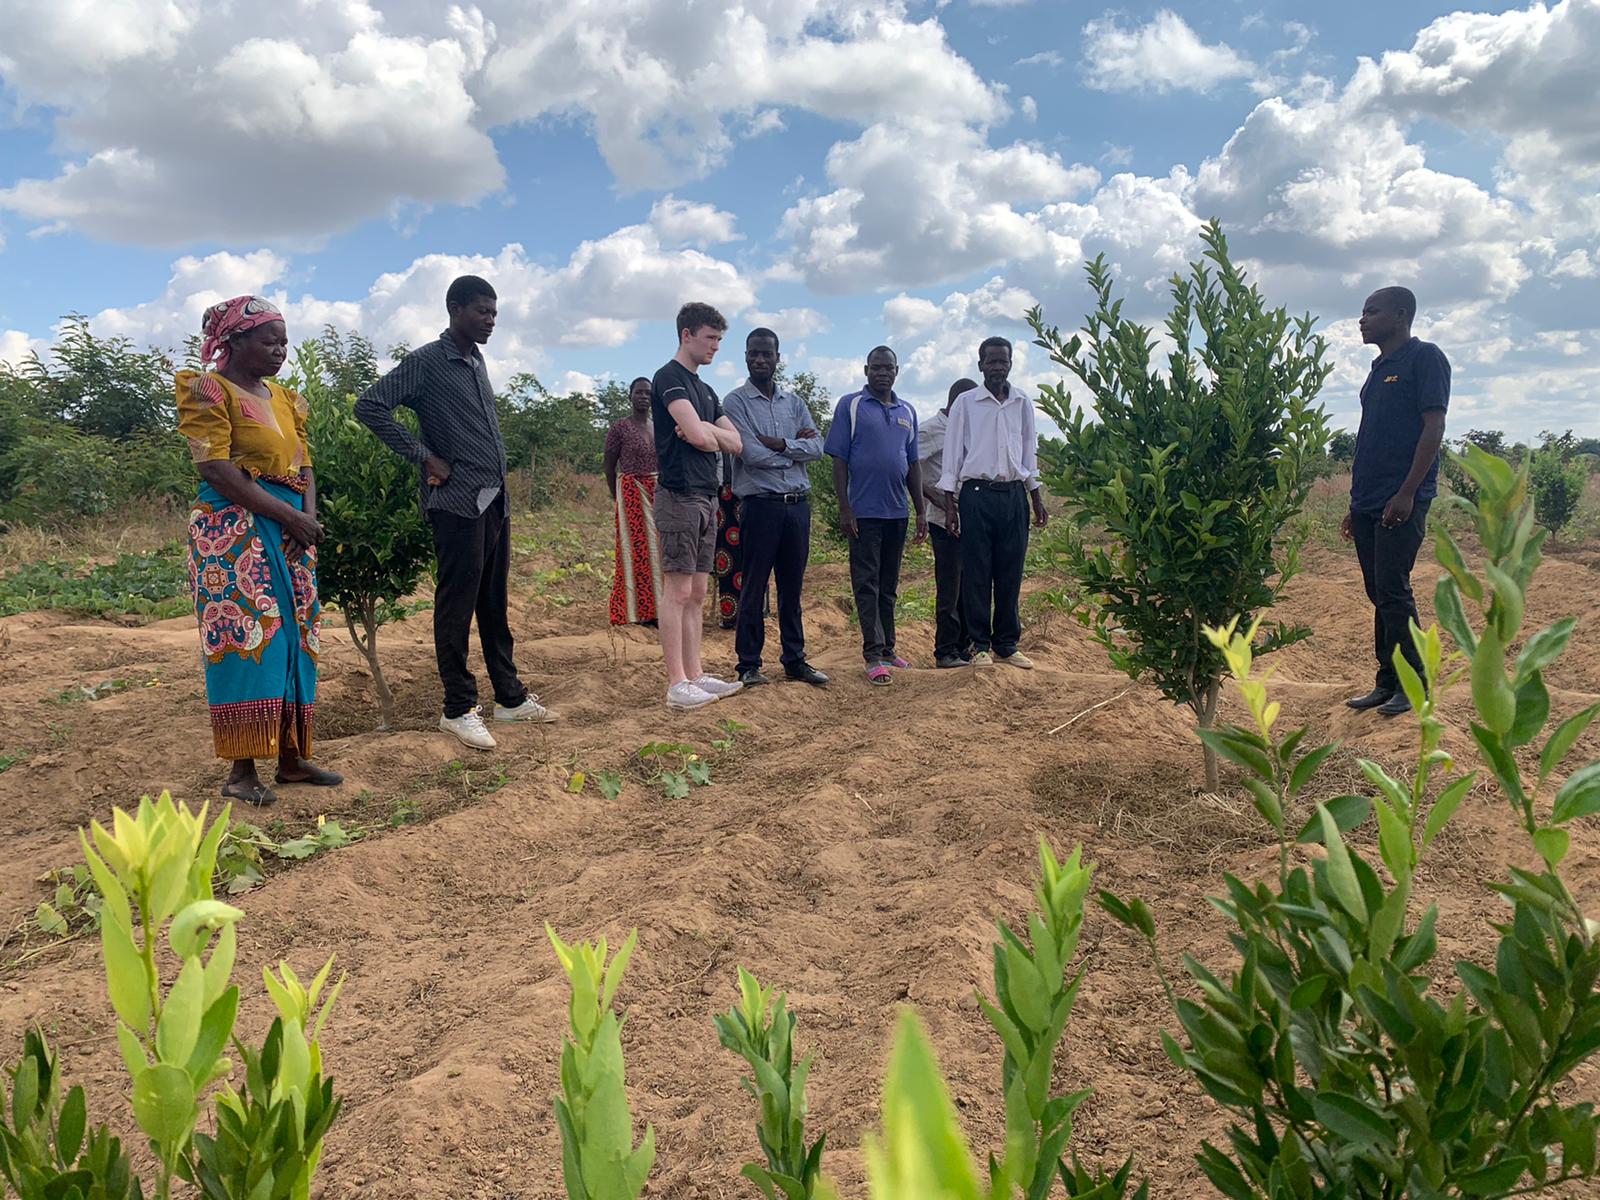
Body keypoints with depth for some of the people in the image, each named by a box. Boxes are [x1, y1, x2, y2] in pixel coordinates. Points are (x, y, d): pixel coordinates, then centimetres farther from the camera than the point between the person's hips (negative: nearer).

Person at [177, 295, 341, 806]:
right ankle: (241, 770, -5)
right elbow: (217, 469, -14)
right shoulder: (209, 391, -4)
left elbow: (303, 463, 14)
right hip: (234, 528, -7)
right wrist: (290, 515, -17)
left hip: (289, 530, 7)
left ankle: (291, 756, 11)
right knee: (245, 635, -10)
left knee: (293, 637, 5)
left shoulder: (283, 396, 18)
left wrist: (309, 516, -6)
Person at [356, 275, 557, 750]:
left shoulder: (478, 362, 16)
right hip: (458, 502, -8)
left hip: (494, 501, 8)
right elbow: (370, 406, -14)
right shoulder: (426, 362, -7)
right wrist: (424, 457, -13)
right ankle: (459, 708, 7)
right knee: (457, 604, -2)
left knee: (494, 603, 13)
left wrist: (499, 487, 14)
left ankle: (510, 697, 21)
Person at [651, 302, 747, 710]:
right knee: (677, 590, -8)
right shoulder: (670, 378, -6)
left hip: (706, 497, 9)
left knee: (697, 593, 9)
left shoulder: (704, 389, 21)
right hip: (680, 496, -9)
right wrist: (711, 434, 2)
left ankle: (695, 675, 14)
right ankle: (677, 684, -6)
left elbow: (736, 443, 13)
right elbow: (698, 435, -20)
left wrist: (706, 432, -5)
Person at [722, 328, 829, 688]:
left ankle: (795, 660, 20)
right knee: (754, 588, 0)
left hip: (798, 505, 5)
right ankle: (749, 665, 8)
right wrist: (796, 446, -2)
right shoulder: (735, 402, -2)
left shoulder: (794, 402, 14)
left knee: (792, 587, 11)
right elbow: (752, 455, -14)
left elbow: (817, 447, 2)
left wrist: (780, 444, -12)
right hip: (760, 505, -5)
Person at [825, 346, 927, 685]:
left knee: (889, 585, 12)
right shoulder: (850, 405, -1)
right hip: (864, 512, -5)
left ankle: (887, 649, 20)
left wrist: (921, 510, 11)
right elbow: (839, 460, -5)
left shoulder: (907, 412, 13)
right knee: (867, 584, -4)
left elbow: (913, 464, 16)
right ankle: (873, 655, -3)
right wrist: (844, 508, -12)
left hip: (897, 512, 5)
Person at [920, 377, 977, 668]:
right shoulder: (931, 429, -8)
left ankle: (964, 647, 22)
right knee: (949, 589, -3)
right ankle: (946, 652, 6)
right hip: (946, 521, -8)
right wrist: (937, 499, -20)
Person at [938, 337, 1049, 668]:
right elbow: (953, 452, 3)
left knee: (1011, 573, 5)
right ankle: (980, 645, 7)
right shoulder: (965, 402, 3)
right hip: (977, 494, -3)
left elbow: (1029, 451, 17)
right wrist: (949, 502, -3)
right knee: (977, 573, -1)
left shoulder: (1023, 402, 11)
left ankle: (1007, 644, 14)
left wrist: (1037, 498, 14)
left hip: (1014, 495, 3)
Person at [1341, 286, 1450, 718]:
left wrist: (1407, 492, -18)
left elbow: (1434, 427, -12)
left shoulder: (1425, 358, -4)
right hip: (1368, 503, 8)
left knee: (1393, 592, -8)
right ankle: (1387, 682, 17)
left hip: (1402, 502, -8)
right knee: (1379, 595, 10)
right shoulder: (1378, 369, 20)